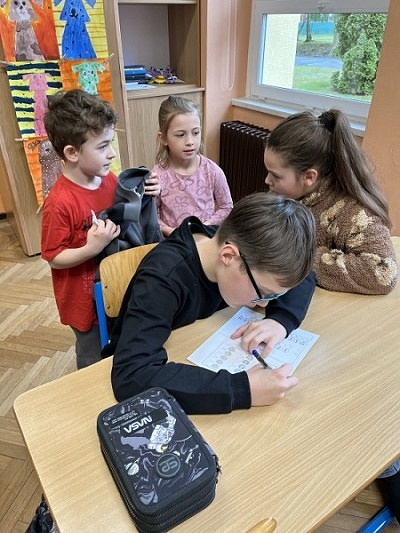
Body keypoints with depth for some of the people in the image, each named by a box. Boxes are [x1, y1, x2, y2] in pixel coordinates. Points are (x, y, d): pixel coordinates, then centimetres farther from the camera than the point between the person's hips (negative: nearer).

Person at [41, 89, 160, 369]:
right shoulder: (60, 202, -28)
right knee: (94, 362, 18)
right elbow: (55, 259, -20)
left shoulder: (110, 179, -7)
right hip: (85, 298, -6)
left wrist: (144, 196, -8)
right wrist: (92, 248, -35)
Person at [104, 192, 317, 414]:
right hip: (162, 376, -5)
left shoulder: (247, 248, -16)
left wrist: (281, 318, -23)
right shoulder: (163, 278, -33)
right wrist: (243, 388, -44)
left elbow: (303, 278, -3)